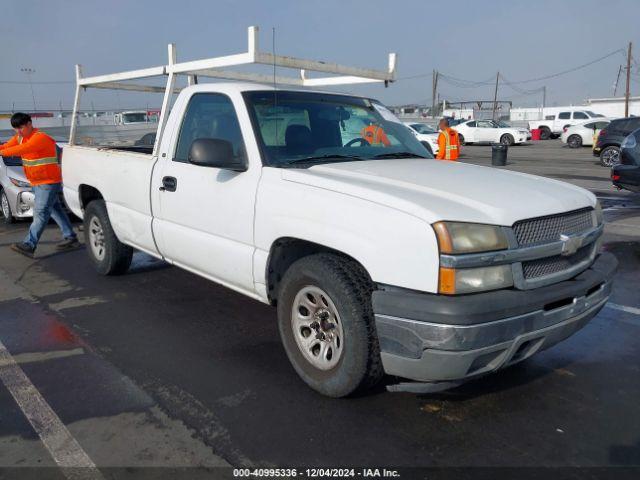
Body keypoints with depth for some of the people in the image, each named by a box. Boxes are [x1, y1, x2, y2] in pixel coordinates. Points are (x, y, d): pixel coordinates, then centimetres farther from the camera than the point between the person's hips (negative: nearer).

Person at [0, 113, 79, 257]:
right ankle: (70, 237, 21)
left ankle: (29, 245, -17)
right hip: (36, 182, 10)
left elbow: (23, 149, -34)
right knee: (54, 210, 14)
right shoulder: (20, 137, 10)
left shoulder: (40, 138, -19)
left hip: (49, 182, -10)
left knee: (40, 213, -12)